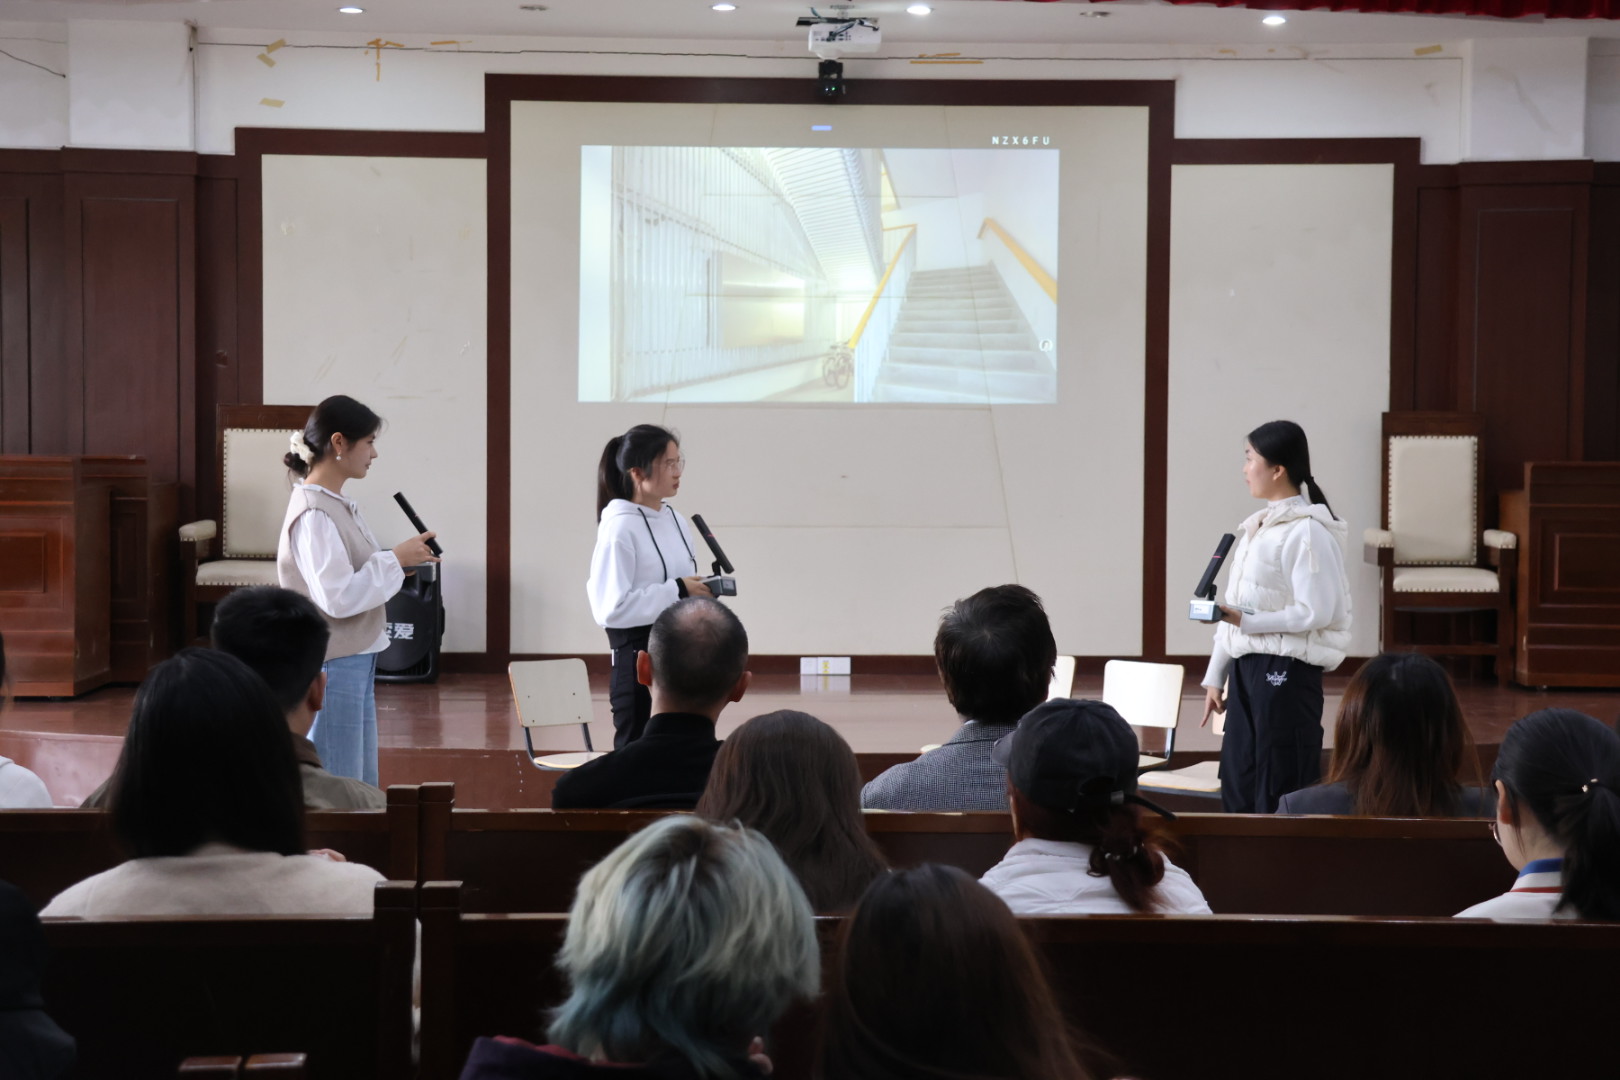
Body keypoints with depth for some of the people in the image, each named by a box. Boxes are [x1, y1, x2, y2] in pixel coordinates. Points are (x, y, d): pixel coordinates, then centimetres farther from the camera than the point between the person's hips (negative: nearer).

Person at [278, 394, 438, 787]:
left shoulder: (340, 505, 11)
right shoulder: (313, 514, -18)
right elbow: (336, 597, -24)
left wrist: (398, 561, 2)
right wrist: (395, 560, -17)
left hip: (357, 661, 10)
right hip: (331, 667, -10)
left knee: (362, 787, 15)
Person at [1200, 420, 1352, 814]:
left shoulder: (1308, 531, -13)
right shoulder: (1256, 526, 13)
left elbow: (1315, 613, -19)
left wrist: (1248, 622, -20)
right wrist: (1216, 676, 15)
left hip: (1286, 669, -9)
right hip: (1246, 664, 9)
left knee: (1283, 792, -1)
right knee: (1237, 785, 13)